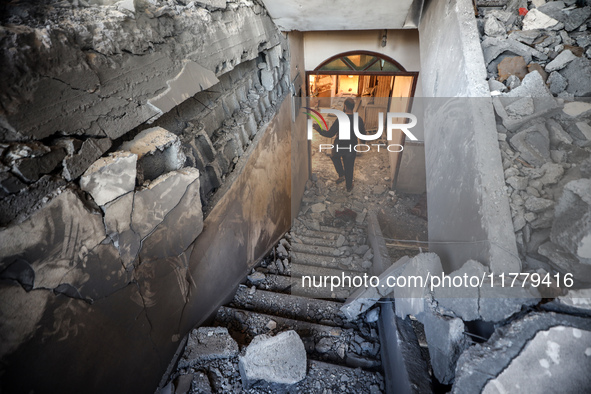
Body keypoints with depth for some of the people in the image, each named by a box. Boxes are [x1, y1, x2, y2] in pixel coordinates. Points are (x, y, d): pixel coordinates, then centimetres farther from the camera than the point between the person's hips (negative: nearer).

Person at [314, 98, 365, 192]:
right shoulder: (359, 119, -12)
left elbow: (329, 134, -21)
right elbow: (363, 134, 0)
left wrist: (319, 130, -9)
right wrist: (362, 127, 20)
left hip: (339, 147, -3)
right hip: (351, 149, 3)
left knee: (334, 157, 32)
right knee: (349, 167, 21)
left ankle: (341, 175, 22)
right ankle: (349, 186, 37)